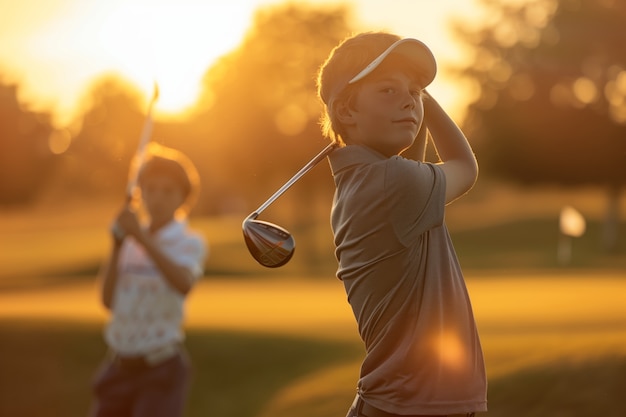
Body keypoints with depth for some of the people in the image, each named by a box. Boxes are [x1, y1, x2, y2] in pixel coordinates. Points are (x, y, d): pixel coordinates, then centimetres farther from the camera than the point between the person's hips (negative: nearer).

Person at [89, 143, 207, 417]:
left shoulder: (190, 242, -7)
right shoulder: (130, 241, 9)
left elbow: (184, 285, -29)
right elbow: (109, 301, 0)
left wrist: (143, 238, -38)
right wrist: (116, 248, -11)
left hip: (162, 372, -6)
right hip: (119, 366, 6)